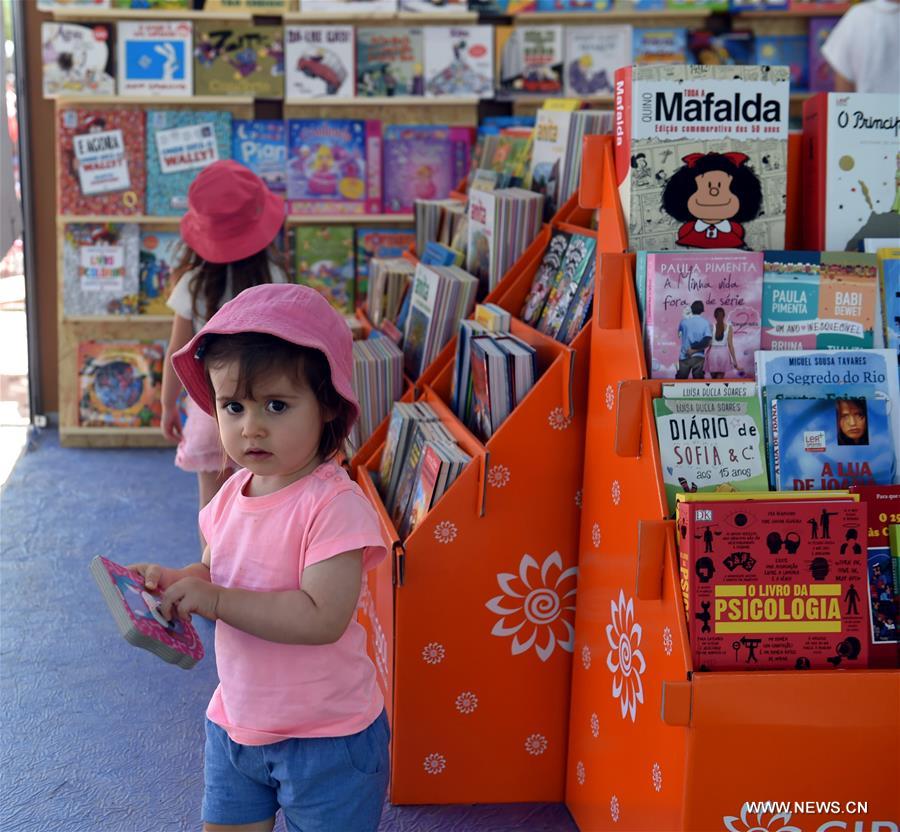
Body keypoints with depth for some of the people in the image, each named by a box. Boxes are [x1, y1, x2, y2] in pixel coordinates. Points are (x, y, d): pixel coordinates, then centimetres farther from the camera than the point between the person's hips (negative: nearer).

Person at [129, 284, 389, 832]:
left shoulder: (335, 504, -24)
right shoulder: (231, 495, -1)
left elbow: (322, 618, -32)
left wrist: (214, 600, -29)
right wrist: (175, 582, -9)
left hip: (325, 737, -7)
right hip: (236, 722, 7)